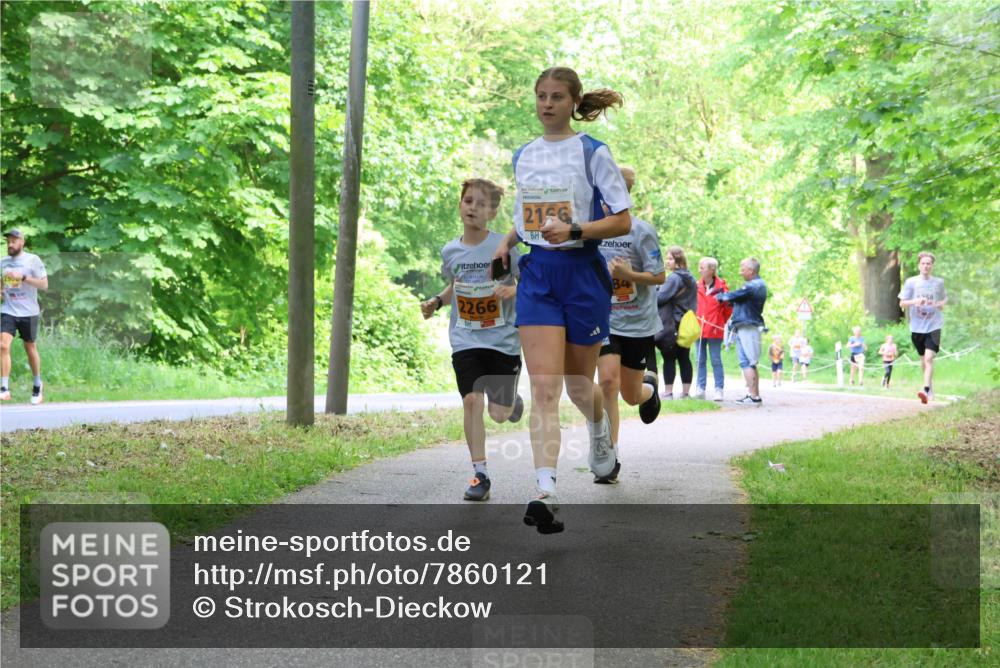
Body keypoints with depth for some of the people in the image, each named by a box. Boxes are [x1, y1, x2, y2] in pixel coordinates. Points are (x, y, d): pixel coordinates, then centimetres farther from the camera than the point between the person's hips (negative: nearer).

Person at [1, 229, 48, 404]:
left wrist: (23, 277, -21)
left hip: (29, 312, -2)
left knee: (30, 348, 10)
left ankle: (37, 386, 29)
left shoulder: (33, 260, -5)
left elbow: (44, 285, -10)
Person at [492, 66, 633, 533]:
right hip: (537, 273, 3)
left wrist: (574, 230, -20)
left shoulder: (592, 153, -4)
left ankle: (601, 434, 47)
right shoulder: (523, 156, 11)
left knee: (578, 385, 11)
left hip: (582, 272, -3)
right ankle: (545, 493, -20)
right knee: (544, 388, -11)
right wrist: (507, 241, 6)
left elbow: (623, 221, -6)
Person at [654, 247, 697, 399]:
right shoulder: (691, 279, 14)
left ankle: (668, 392, -5)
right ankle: (685, 391, 11)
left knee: (669, 359, -4)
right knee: (684, 358, 9)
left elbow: (661, 297, -17)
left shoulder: (674, 278, -13)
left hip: (671, 325, -8)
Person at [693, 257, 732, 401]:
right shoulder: (697, 287, 4)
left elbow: (729, 308, 0)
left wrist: (722, 322, 6)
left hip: (714, 330, -4)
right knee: (700, 361, 8)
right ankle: (700, 388, 12)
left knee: (716, 361, 0)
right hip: (699, 328, 4)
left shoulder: (721, 287, -8)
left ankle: (719, 389, 4)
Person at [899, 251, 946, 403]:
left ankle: (926, 390, -24)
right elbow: (902, 303, 1)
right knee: (923, 359, 13)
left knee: (929, 358, -17)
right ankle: (931, 387, 31)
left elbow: (945, 299, 19)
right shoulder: (911, 282, 0)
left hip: (934, 326, -2)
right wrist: (915, 301, -18)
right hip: (917, 327, 2)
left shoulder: (939, 282, 4)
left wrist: (941, 304, -5)